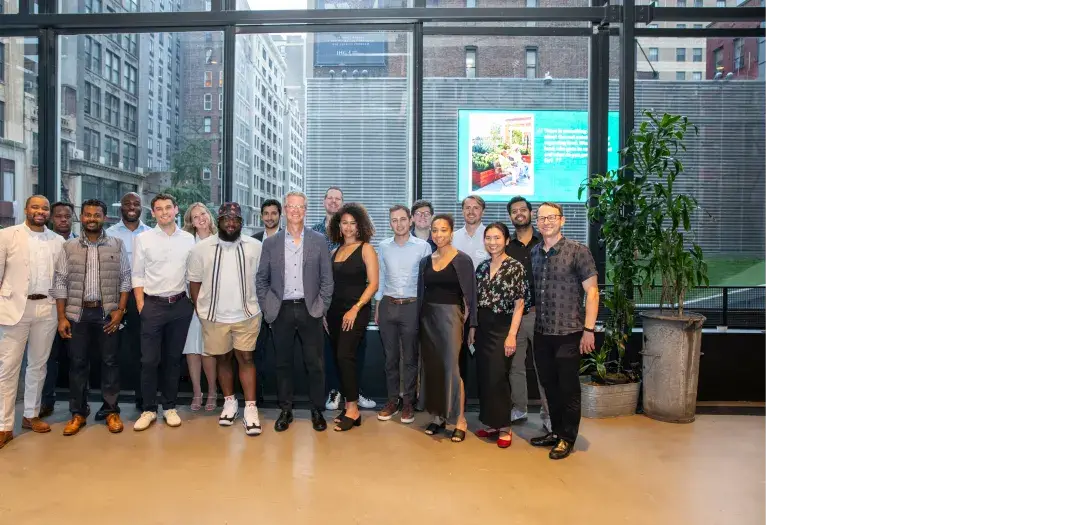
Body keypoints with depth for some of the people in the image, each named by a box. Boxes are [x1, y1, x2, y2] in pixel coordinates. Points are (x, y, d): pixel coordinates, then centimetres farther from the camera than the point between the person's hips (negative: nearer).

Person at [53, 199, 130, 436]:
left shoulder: (117, 245, 3)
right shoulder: (69, 247, 5)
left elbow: (125, 279, 3)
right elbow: (61, 283, 4)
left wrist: (120, 310, -6)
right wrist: (61, 317, -1)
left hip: (108, 312, -1)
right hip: (78, 313, 1)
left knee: (110, 361, 4)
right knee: (78, 362, 7)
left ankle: (111, 410, 14)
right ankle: (78, 412, 19)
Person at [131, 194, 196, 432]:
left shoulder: (188, 239, 5)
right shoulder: (143, 238, 1)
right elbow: (137, 275, 1)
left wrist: (194, 302, 2)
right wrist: (141, 306, -4)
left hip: (180, 305, 1)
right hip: (153, 304, -1)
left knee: (173, 358, 10)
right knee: (149, 360, 0)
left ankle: (169, 406, 21)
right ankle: (148, 409, 14)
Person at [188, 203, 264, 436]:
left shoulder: (255, 246, -2)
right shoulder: (201, 248, 0)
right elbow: (194, 282, 6)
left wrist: (260, 305, 1)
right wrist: (200, 312, 5)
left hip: (247, 315, -1)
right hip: (214, 317, 1)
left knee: (246, 358, 0)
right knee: (222, 359, 13)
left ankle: (250, 408, 4)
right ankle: (229, 402, 28)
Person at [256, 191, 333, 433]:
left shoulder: (319, 241, 4)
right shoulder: (271, 243, 6)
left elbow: (327, 278, 4)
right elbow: (262, 279, 10)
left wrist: (322, 307, -2)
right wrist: (266, 309, 2)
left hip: (310, 310, -1)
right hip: (281, 311, 1)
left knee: (315, 363, 3)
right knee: (283, 363, 8)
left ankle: (317, 410, 15)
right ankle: (286, 410, 21)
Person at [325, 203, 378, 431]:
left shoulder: (366, 249, -4)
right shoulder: (336, 250, 13)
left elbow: (373, 284, -10)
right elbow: (331, 282, 14)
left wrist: (355, 309, -16)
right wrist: (325, 309, 4)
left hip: (356, 310, -6)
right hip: (334, 310, 6)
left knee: (345, 356, -14)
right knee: (340, 357, 7)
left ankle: (353, 410, -6)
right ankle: (348, 406, 16)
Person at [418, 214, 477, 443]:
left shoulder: (463, 260, -4)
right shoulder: (426, 261, 10)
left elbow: (470, 295, -4)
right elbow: (421, 293, 13)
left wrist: (470, 325, -7)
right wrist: (420, 320, 8)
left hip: (451, 316, -5)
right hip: (428, 317, 5)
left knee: (451, 368, -5)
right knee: (433, 368, 8)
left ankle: (459, 420, 3)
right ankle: (437, 416, 19)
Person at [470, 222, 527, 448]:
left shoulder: (516, 267, -8)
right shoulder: (482, 267, 9)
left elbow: (519, 304, -11)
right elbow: (476, 302, 13)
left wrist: (512, 335, -16)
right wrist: (472, 329, 9)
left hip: (502, 328, -6)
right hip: (482, 328, 6)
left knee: (498, 378, -5)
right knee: (483, 378, 9)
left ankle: (505, 427, 8)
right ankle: (492, 424, 21)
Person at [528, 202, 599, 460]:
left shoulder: (578, 251, -8)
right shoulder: (534, 253, 8)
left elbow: (592, 291, -9)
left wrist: (588, 330, -13)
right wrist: (531, 323, 9)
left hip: (568, 333, -5)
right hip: (541, 332, 5)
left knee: (568, 388, 5)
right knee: (549, 385, 15)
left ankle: (567, 438, 20)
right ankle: (555, 431, 32)